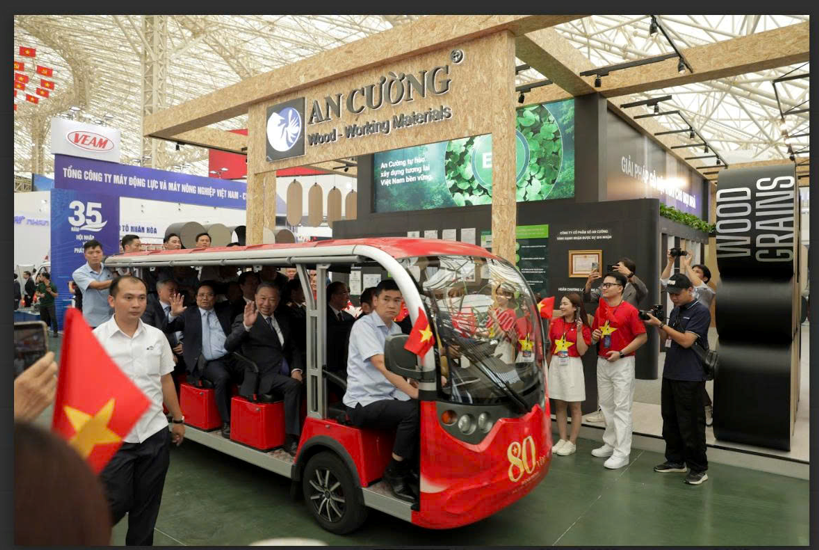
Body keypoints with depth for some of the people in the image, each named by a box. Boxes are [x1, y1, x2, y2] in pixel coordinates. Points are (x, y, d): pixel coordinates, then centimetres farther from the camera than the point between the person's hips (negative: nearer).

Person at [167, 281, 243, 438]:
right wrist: (174, 314, -13)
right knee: (222, 377, -34)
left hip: (232, 357, 2)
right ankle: (227, 422, -22)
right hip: (208, 363, -2)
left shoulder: (225, 310, 21)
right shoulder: (188, 314, 16)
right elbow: (168, 328, 5)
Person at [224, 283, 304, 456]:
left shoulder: (282, 319, 20)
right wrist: (246, 325, -30)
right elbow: (229, 346, -14)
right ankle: (291, 440, -22)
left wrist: (296, 369, 1)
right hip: (262, 376, -6)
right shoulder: (245, 319, 1)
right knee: (293, 385, -30)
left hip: (286, 374, 6)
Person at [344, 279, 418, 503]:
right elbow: (381, 364, -26)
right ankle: (394, 472, -9)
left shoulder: (396, 330, 13)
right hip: (364, 402, -7)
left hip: (389, 397, 7)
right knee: (413, 412, -28)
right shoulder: (363, 326, -12)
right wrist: (414, 393, -34)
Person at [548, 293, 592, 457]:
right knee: (559, 405, 10)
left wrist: (579, 331, -19)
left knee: (575, 406, 4)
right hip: (556, 365, 4)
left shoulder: (583, 327, -6)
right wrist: (549, 366, 10)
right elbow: (550, 346, 9)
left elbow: (582, 351, -12)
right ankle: (562, 440, 20)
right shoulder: (556, 323, 4)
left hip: (573, 366, -4)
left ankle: (572, 442, 13)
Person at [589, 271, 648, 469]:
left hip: (622, 363, -7)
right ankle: (610, 444, 28)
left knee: (621, 408, -3)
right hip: (602, 362, 7)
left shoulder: (630, 310, -12)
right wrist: (594, 336, -4)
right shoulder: (600, 310, 8)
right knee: (606, 405, 15)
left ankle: (621, 453, 3)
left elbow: (642, 336, -12)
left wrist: (621, 353, -18)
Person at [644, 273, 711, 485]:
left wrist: (661, 324, -20)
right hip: (670, 373, 8)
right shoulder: (675, 311, 12)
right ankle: (675, 460, 27)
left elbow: (686, 341, -20)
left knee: (690, 424, 0)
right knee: (670, 419, 14)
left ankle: (699, 468, 12)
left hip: (690, 377, -8)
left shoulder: (701, 311, -12)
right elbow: (665, 338, 12)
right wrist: (657, 325, -5)